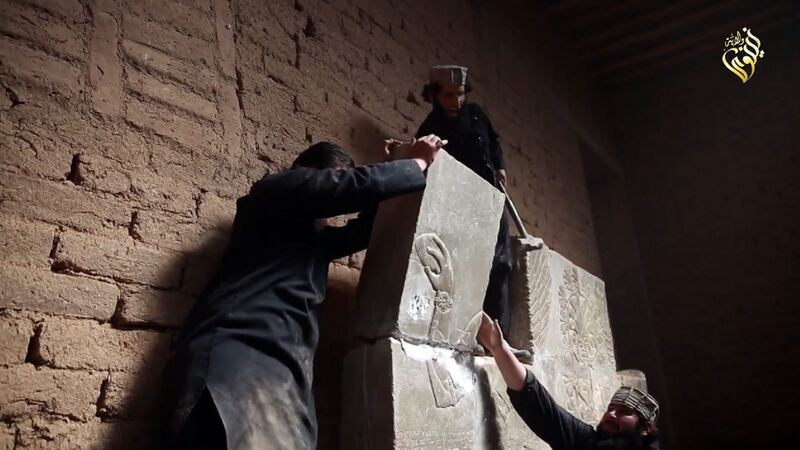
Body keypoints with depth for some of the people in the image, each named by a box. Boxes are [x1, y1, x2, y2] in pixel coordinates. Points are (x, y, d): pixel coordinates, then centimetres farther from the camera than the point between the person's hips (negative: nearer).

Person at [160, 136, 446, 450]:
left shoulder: (308, 235, 33)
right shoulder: (278, 189, 7)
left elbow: (361, 231, 38)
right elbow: (360, 185, -4)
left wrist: (396, 169, 32)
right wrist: (418, 163, 12)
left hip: (280, 364, 8)